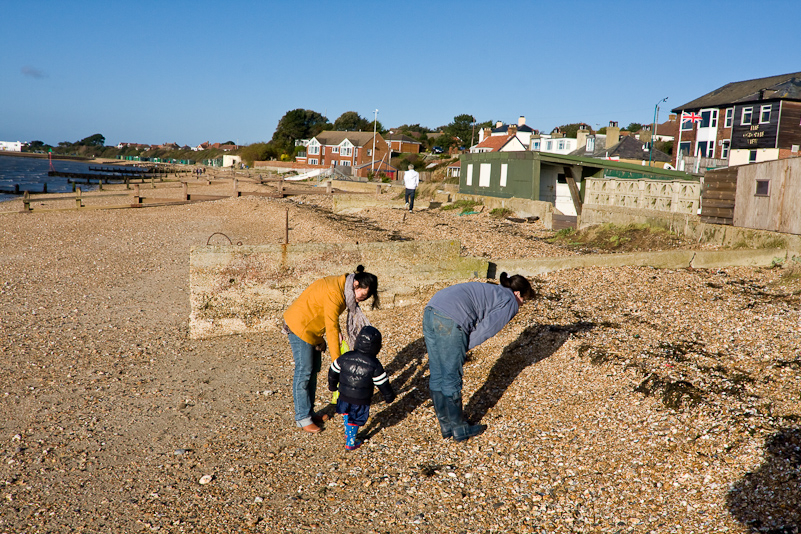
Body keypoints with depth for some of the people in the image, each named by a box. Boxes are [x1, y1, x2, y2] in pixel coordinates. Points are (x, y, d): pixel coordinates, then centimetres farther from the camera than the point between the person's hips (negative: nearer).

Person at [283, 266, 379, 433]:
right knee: (304, 372, -3)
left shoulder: (343, 287, -1)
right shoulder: (334, 293, -30)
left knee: (314, 370, 13)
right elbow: (331, 329, -30)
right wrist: (336, 361, -27)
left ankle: (310, 412, 23)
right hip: (299, 325, -10)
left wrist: (337, 330, -7)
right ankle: (302, 417, 8)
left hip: (313, 327, 10)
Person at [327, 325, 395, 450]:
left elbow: (333, 371, 5)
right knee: (355, 421, 13)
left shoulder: (345, 357, -8)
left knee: (347, 414, 28)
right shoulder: (374, 365, -17)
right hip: (361, 400, -3)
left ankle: (347, 434, 42)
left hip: (344, 396, 3)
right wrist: (389, 395, 7)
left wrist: (332, 384, 24)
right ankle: (350, 443, 26)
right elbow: (382, 383, -10)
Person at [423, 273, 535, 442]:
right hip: (450, 321, -8)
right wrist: (463, 349, 7)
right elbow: (486, 329, 0)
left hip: (430, 310, 8)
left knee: (437, 375, 15)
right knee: (451, 378, 6)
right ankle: (459, 430, 22)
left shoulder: (489, 290, 32)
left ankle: (446, 426, 30)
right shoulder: (510, 302, 10)